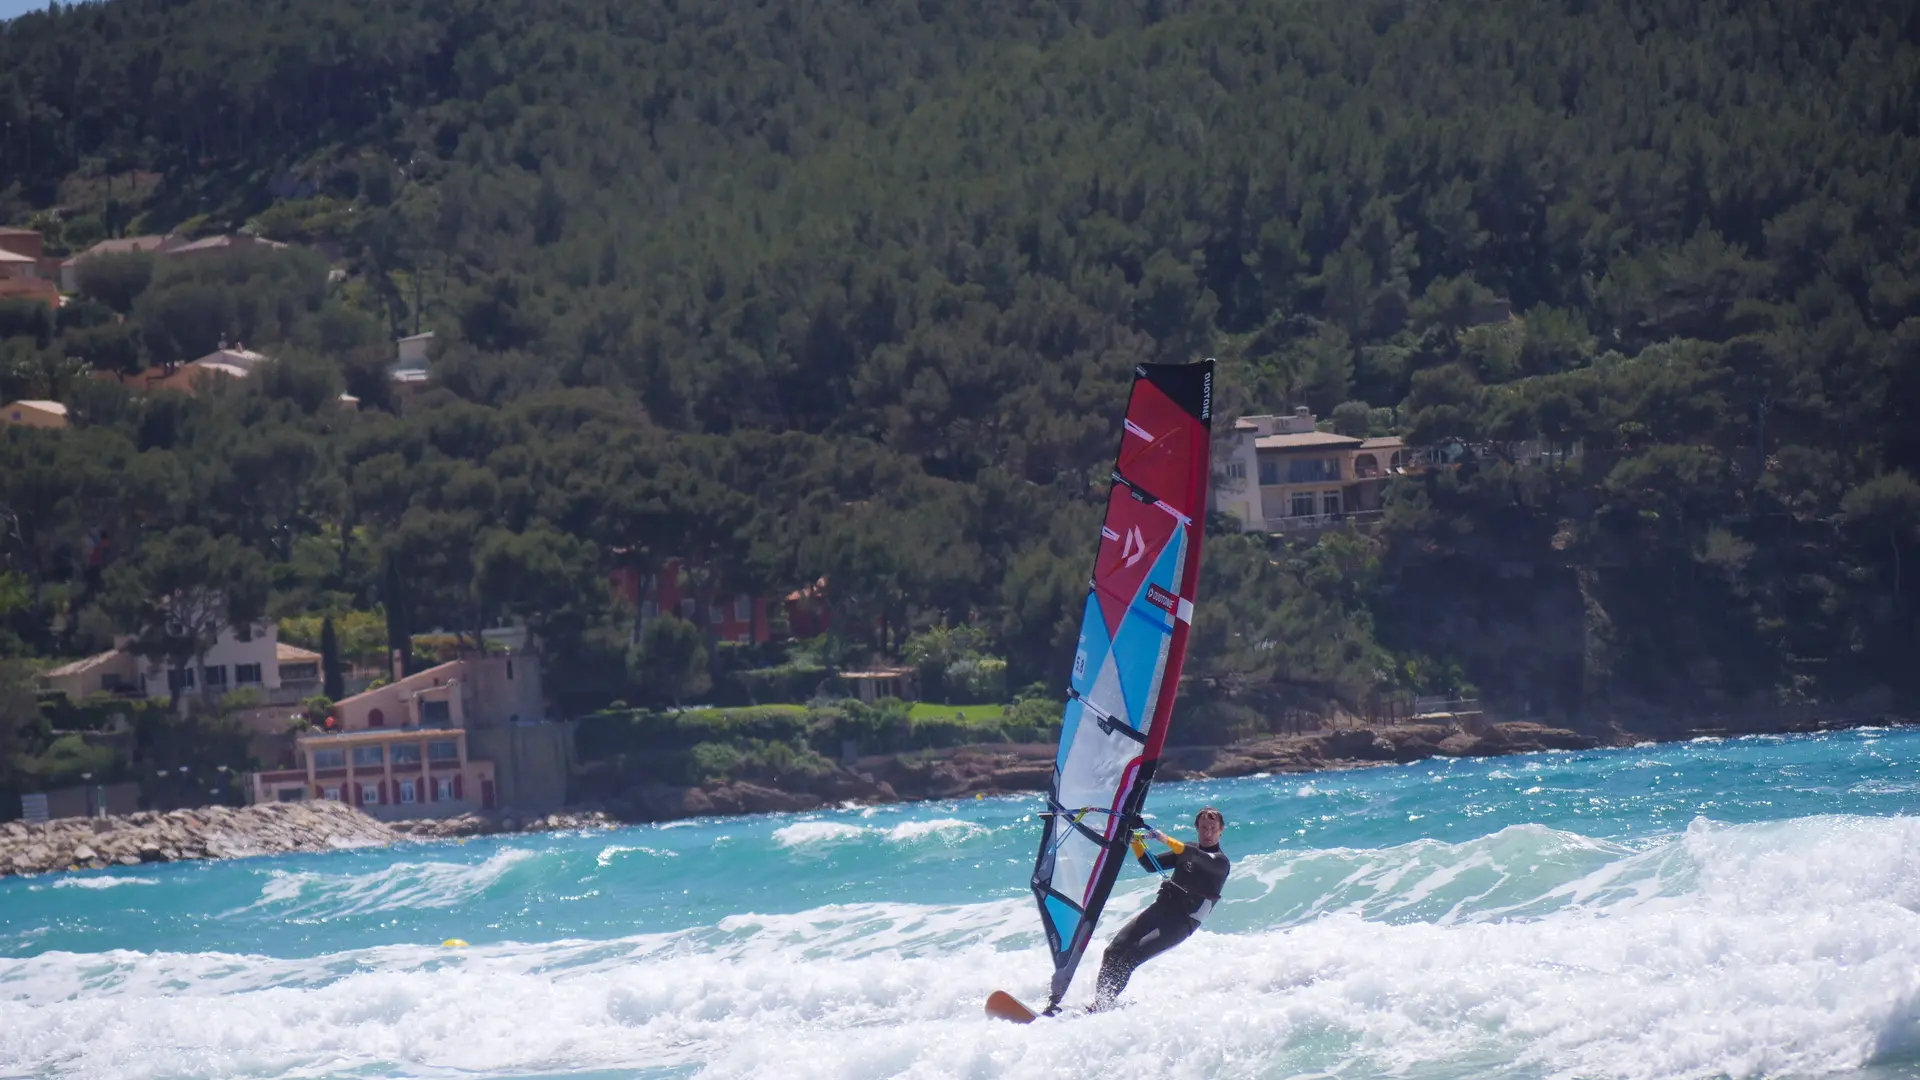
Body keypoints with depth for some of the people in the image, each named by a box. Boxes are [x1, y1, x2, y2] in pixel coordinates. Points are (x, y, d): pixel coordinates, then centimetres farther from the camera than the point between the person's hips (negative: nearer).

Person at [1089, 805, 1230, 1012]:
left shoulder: (1220, 862, -4)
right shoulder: (1187, 850, 18)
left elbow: (1200, 859, -25)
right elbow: (1151, 865, 16)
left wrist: (1167, 840, -37)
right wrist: (1135, 842, -2)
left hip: (1183, 922, -7)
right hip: (1161, 907, 7)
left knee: (1132, 956, -21)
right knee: (1115, 950, -12)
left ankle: (1101, 1006, -20)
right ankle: (1099, 999, -10)